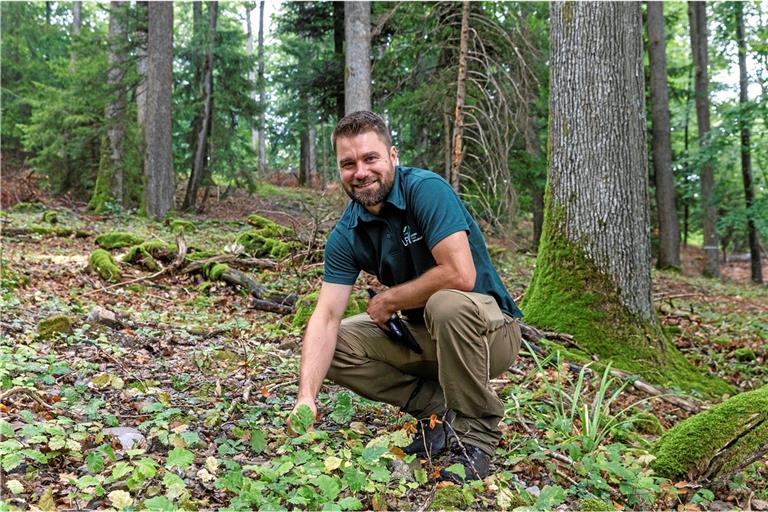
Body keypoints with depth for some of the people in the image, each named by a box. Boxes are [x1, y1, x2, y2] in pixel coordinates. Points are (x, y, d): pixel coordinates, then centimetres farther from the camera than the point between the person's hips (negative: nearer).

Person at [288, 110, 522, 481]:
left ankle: (476, 428, -15)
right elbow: (326, 317, -11)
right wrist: (306, 395, -25)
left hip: (488, 329, -6)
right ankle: (439, 409, 0)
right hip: (425, 336, 6)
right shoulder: (346, 235, -5)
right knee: (336, 344, -6)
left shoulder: (426, 189, -21)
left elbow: (460, 275, -32)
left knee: (448, 303, -38)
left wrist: (388, 301, -16)